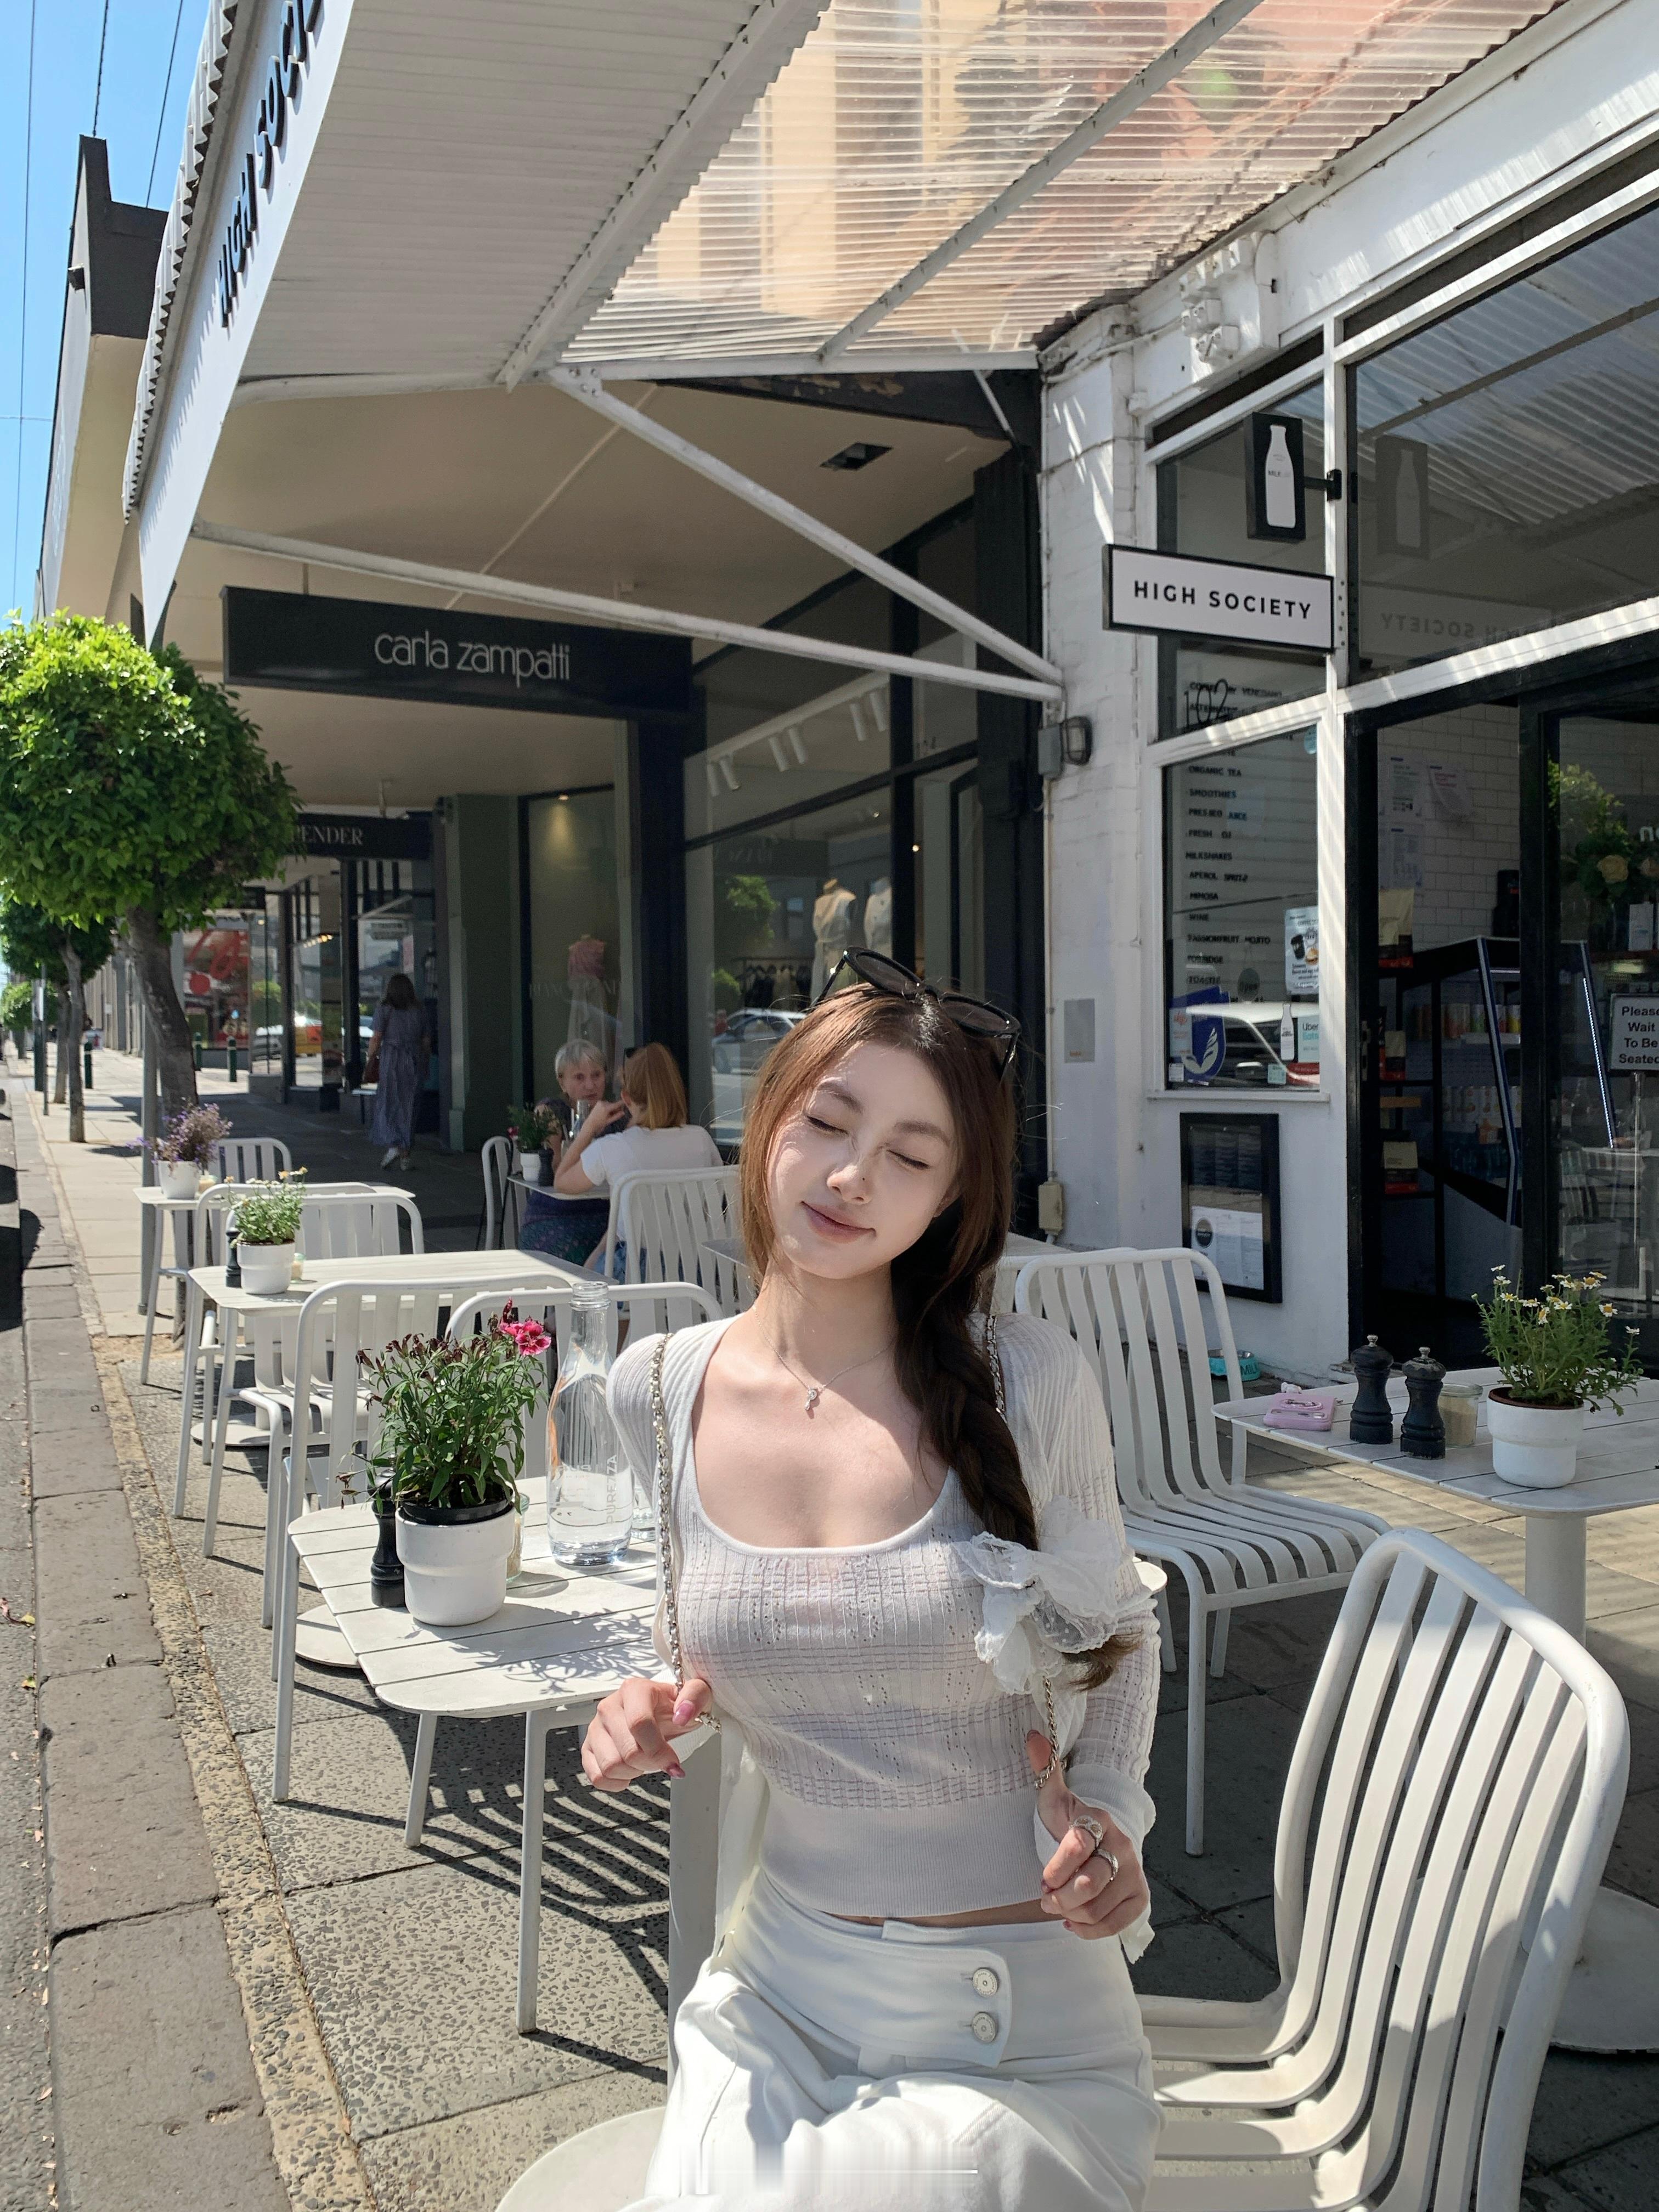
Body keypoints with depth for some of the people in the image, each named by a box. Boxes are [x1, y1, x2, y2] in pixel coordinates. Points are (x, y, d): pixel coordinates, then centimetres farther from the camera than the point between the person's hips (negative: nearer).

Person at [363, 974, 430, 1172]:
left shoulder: (385, 1010, -2)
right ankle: (405, 1154, 9)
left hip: (391, 1059, -3)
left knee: (388, 1104, 5)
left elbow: (376, 1039, -6)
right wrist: (425, 1064, 17)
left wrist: (370, 1061, 4)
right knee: (409, 1107, 8)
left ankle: (393, 1145, -14)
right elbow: (427, 1041, 9)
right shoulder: (419, 1010, 7)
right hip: (415, 1060, 3)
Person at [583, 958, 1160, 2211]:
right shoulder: (659, 1392, -6)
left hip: (1015, 2022, -3)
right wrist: (660, 1708, -8)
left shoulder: (1029, 1382, -16)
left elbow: (1119, 1637, 1)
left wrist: (1105, 1811, -15)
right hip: (780, 1988, 3)